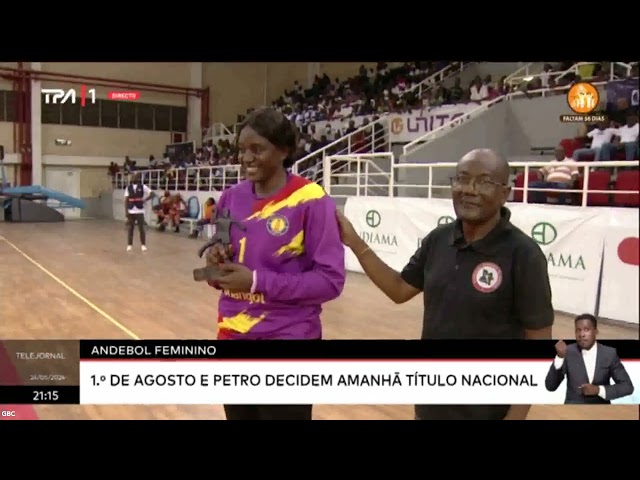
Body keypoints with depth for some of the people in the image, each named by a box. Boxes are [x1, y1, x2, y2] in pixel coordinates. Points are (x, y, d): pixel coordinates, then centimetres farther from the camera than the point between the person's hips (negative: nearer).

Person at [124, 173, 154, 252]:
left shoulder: (143, 187, 1)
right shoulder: (128, 188, 7)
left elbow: (152, 194, 0)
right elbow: (126, 200, 4)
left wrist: (145, 200, -8)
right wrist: (126, 211, -4)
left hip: (140, 211, -2)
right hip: (130, 211, 2)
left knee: (141, 228, 0)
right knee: (130, 228, 4)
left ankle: (143, 245, 10)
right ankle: (129, 245, 12)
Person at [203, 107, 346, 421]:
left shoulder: (311, 200, -13)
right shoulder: (231, 198, 5)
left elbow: (330, 280, -16)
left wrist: (257, 281, -22)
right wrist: (218, 266, -10)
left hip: (287, 337, -5)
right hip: (232, 335, 6)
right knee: (238, 414, 20)